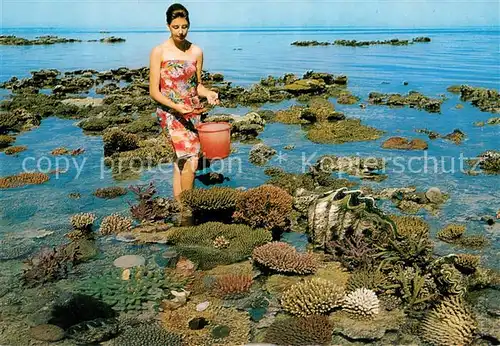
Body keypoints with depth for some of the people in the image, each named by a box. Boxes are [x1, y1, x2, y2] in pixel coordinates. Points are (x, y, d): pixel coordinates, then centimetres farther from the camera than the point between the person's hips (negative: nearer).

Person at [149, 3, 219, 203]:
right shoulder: (159, 52, -6)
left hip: (192, 113, 5)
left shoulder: (196, 52, 6)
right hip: (169, 113, -5)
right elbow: (154, 92, -7)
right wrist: (176, 106, -22)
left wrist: (208, 94, -7)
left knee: (181, 161, 11)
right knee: (190, 159, -18)